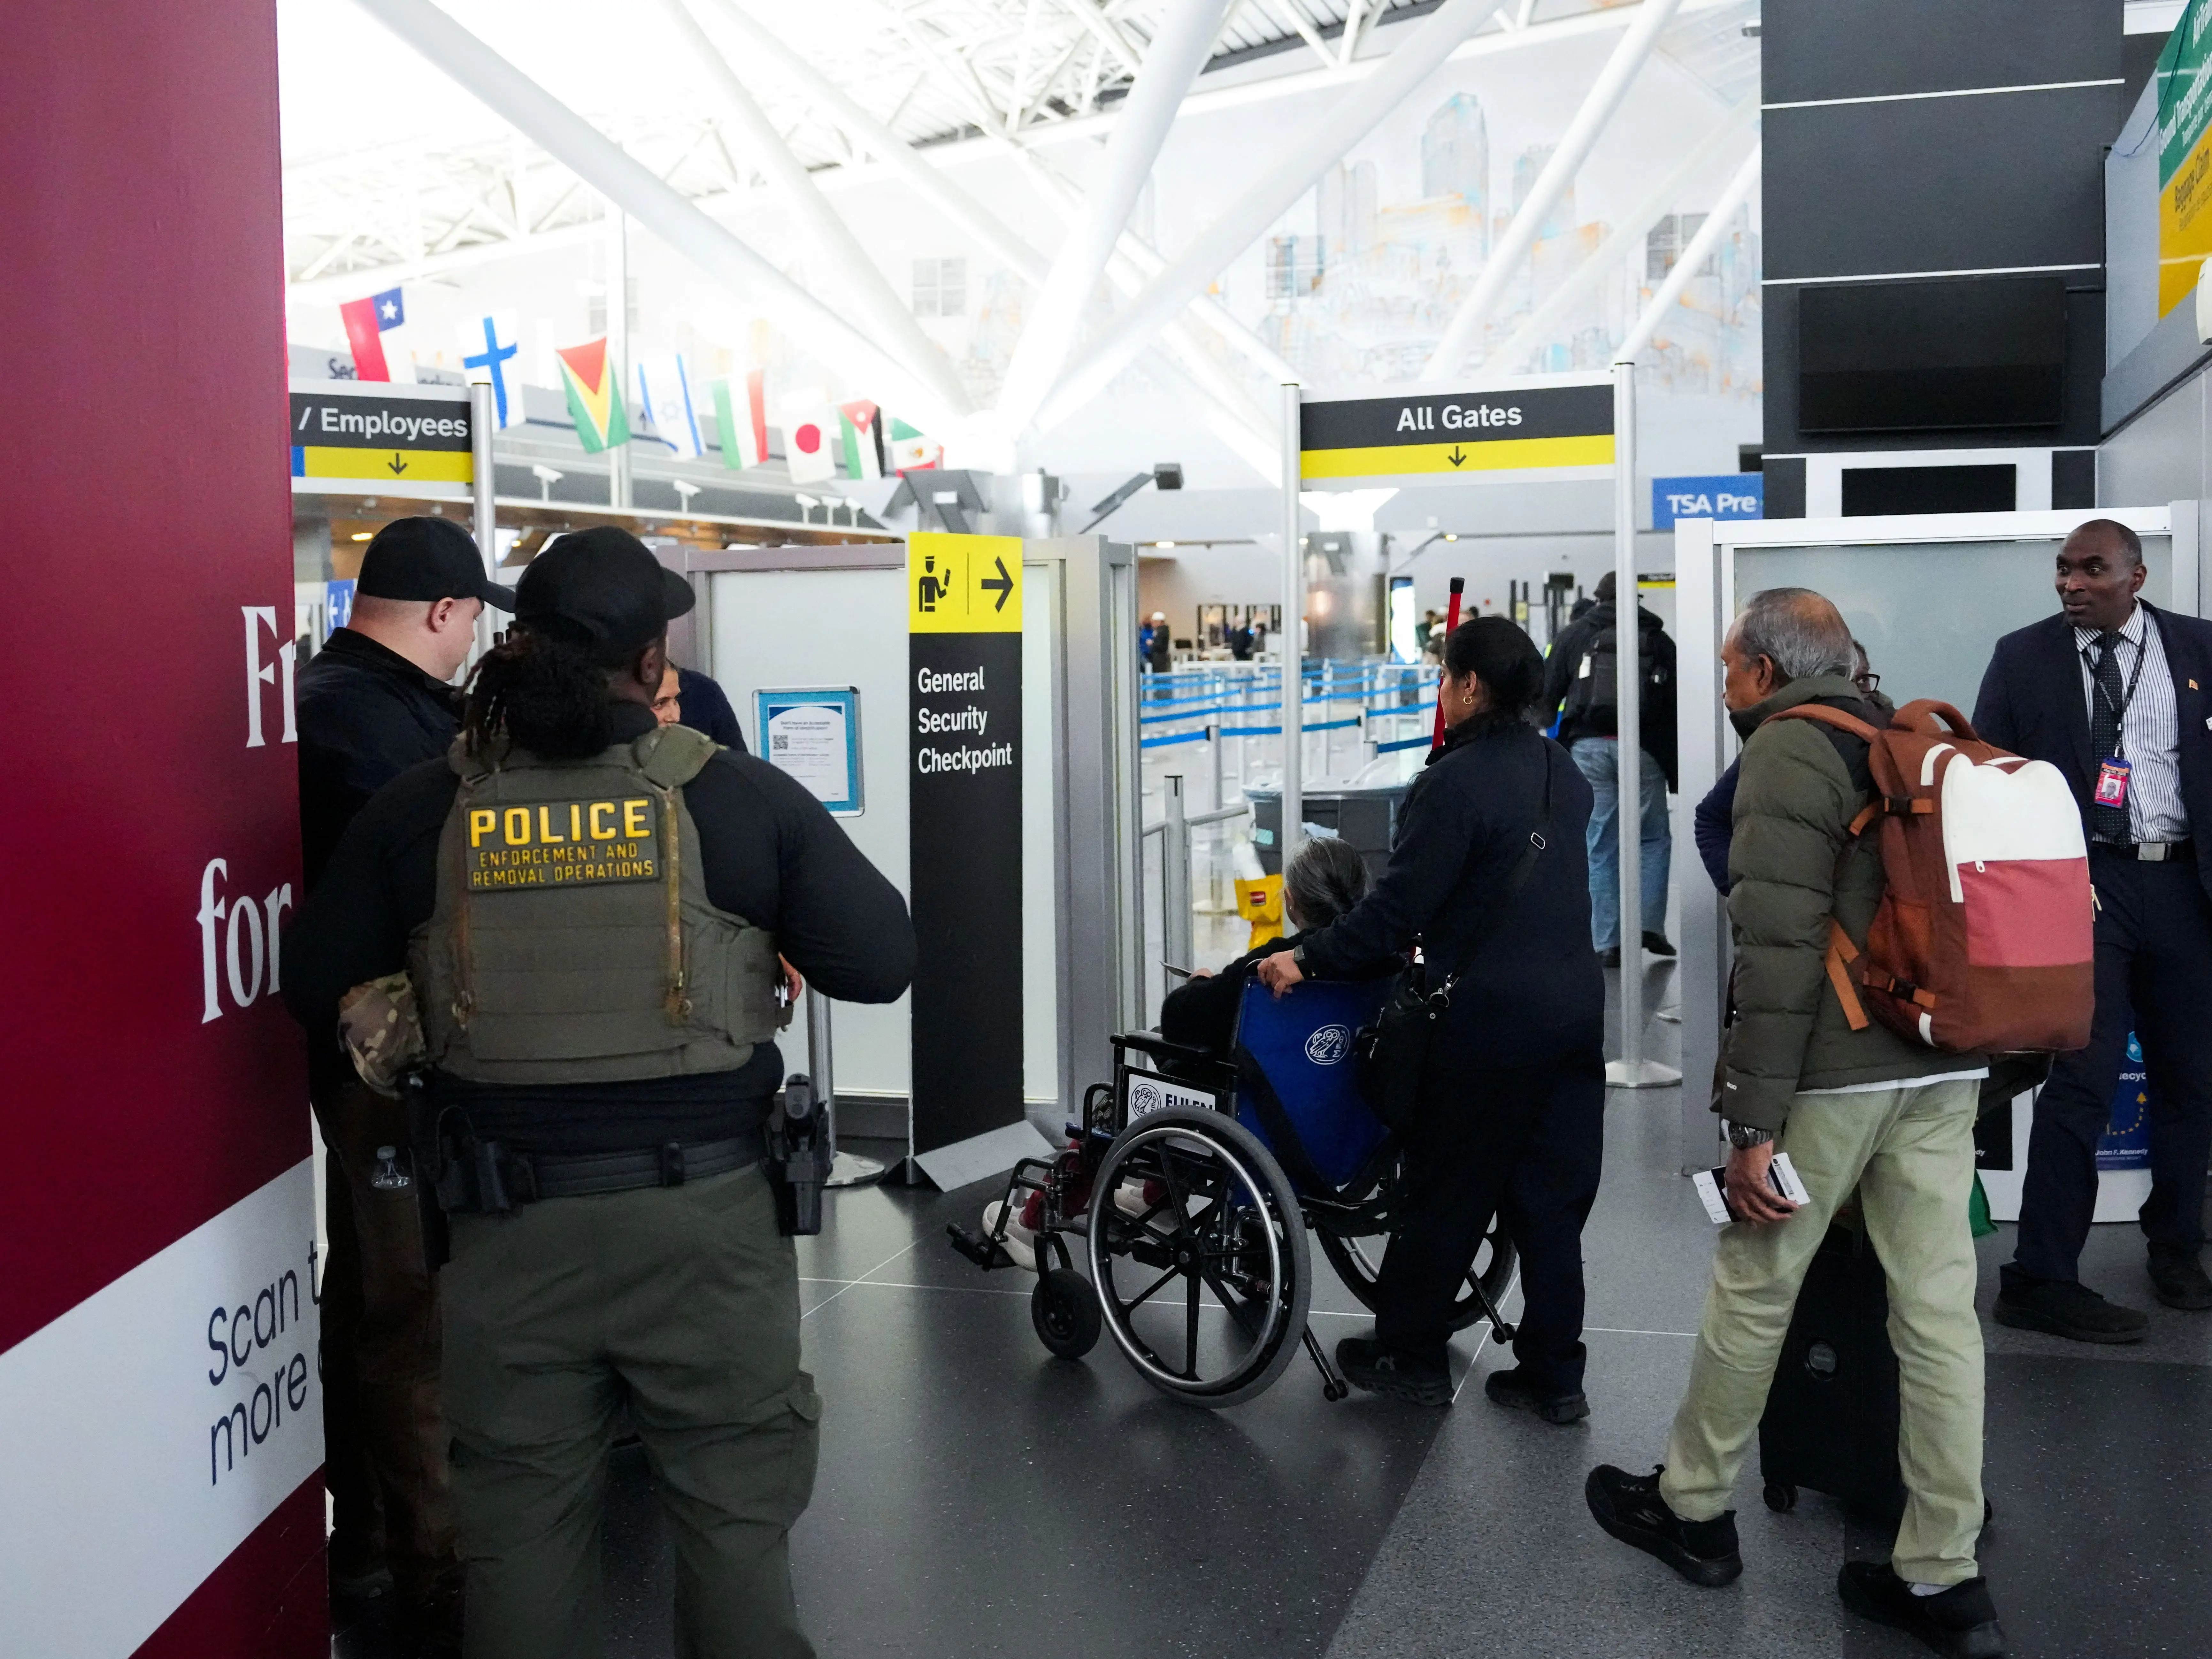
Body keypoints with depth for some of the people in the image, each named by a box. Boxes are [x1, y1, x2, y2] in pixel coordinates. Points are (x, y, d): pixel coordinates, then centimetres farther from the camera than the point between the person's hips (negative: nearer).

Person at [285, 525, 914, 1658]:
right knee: (735, 1518, 13)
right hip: (707, 1217, -1)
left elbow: (311, 988, 6)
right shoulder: (742, 797, -8)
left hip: (510, 1226, 2)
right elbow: (881, 962, -5)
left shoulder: (418, 812, -2)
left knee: (520, 1529, 16)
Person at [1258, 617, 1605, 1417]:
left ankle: (1409, 1354, 21)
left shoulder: (1456, 782, -16)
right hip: (1575, 1008, 8)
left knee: (1445, 1192, 7)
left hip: (1491, 1017, -7)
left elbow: (1399, 908, -18)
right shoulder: (1562, 772, 10)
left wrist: (1308, 957, -8)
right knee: (1550, 1199, 12)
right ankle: (1554, 1374, 19)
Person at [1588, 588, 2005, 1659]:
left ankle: (1693, 1509, 22)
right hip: (1945, 1068, 8)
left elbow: (1780, 949, -17)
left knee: (1752, 1290, 7)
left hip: (1835, 1075, -7)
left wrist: (1755, 1121, -17)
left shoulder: (1789, 751, -8)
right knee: (1939, 1309, 7)